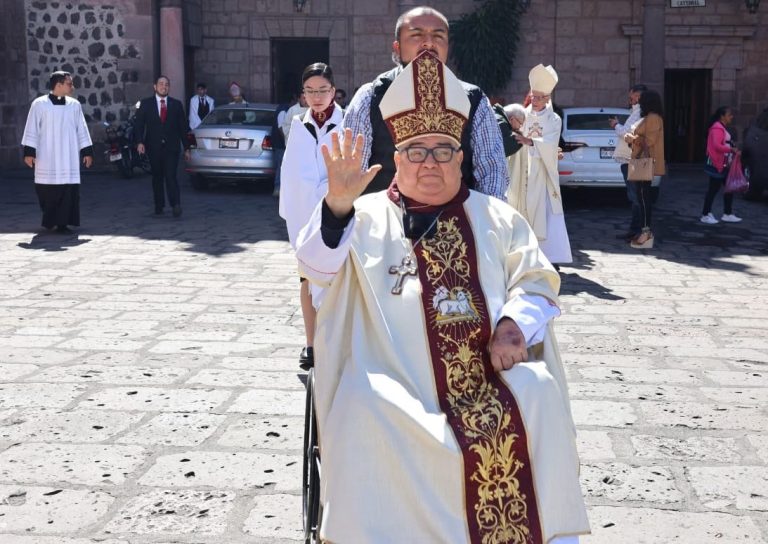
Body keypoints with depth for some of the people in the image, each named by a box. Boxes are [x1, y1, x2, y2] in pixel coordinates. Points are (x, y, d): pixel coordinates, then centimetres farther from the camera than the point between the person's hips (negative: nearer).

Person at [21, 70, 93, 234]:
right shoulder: (39, 104, -2)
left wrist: (87, 151, 4)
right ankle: (49, 219, 23)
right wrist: (29, 152, -6)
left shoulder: (74, 105, 5)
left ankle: (62, 223, -1)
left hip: (68, 156, 2)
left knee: (68, 188, -5)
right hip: (46, 156, -2)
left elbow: (81, 129, 9)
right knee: (46, 189, 3)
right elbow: (32, 129, -1)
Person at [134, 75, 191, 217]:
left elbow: (183, 127, 9)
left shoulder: (176, 104, 8)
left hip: (171, 147, -1)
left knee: (171, 176, -14)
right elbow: (139, 124, 1)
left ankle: (175, 204, -18)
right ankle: (159, 206, 18)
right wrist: (139, 142, -14)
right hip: (154, 147, 1)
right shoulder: (146, 104, 6)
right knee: (157, 177, 9)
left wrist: (186, 148, 7)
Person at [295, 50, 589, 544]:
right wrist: (338, 205, -24)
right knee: (364, 416, -31)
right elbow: (318, 267, -4)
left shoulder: (497, 217, 20)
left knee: (536, 395, -27)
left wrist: (513, 323, -10)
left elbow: (537, 280, 12)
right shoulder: (367, 217, 12)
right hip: (397, 381, -1)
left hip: (493, 372, 2)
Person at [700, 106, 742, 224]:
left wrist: (733, 151, 9)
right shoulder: (717, 128, -16)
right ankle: (705, 215, 2)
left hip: (724, 164, 10)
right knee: (714, 189, -5)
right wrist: (731, 149, -26)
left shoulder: (723, 128, 17)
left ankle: (727, 214, 18)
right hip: (717, 164, -10)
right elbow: (717, 146, -27)